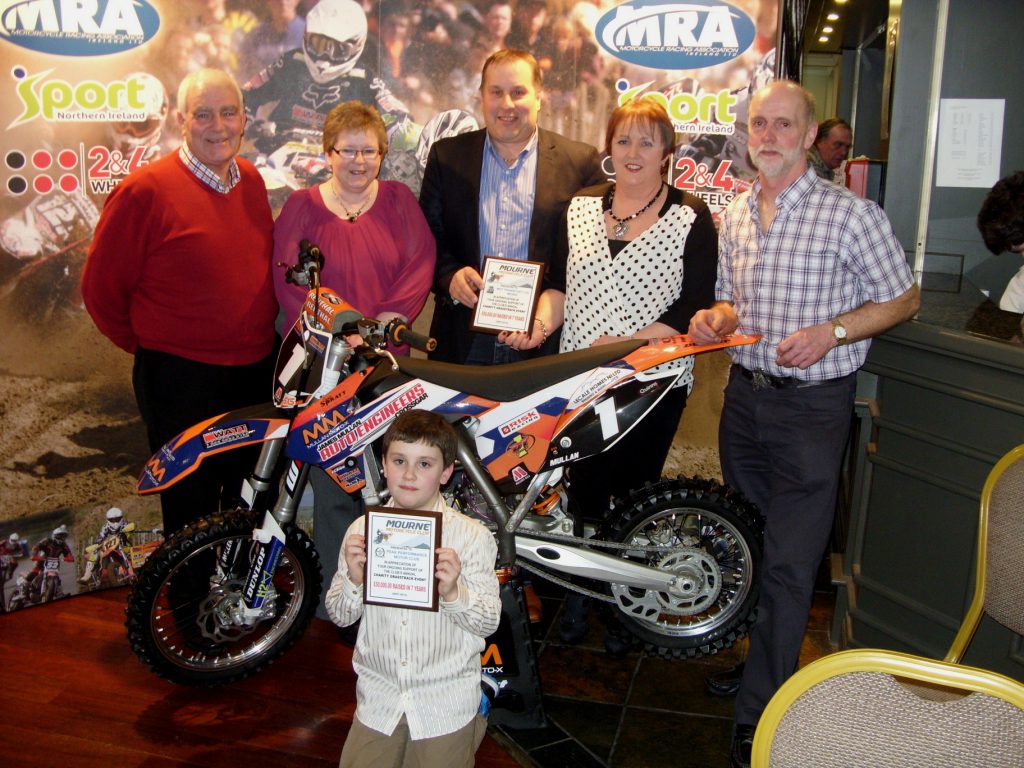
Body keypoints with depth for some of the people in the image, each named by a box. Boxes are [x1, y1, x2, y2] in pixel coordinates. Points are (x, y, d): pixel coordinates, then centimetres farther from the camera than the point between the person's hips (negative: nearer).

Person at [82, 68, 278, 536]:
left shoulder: (251, 181, 6)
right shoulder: (145, 190, -13)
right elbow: (100, 287, -8)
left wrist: (262, 337, 13)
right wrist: (148, 347, 0)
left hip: (258, 373, 6)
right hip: (182, 383, -6)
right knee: (192, 516, 6)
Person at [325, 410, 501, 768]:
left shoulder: (474, 537, -8)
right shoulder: (362, 530, -1)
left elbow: (489, 622, -8)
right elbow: (340, 616, 2)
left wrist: (453, 592, -25)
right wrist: (354, 581, -17)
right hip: (378, 699, 2)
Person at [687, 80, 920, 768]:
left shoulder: (852, 213, -9)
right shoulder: (735, 216, 10)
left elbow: (904, 300, -3)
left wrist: (829, 332, -18)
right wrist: (716, 318, -2)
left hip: (813, 406, -6)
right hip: (744, 396, 6)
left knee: (789, 567, -5)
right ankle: (756, 662, 37)